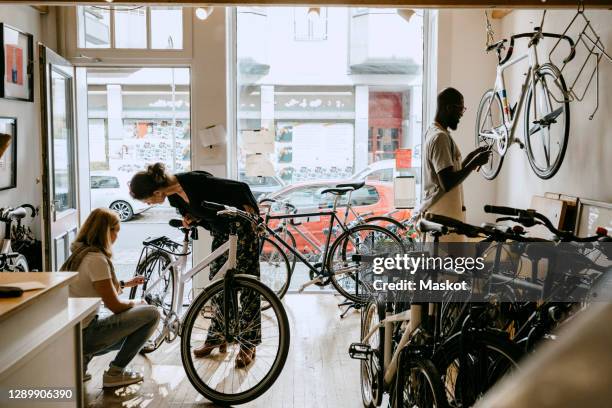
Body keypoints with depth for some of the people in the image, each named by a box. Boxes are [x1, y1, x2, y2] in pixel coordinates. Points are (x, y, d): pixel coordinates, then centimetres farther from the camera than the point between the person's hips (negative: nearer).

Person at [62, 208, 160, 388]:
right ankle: (115, 373, 0)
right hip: (83, 334, -10)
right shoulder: (97, 258, -19)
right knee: (152, 313, -8)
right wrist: (135, 304, 3)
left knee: (128, 332, 30)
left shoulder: (79, 253, 10)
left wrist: (125, 284, 24)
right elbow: (114, 305, -16)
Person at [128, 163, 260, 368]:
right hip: (220, 232, 8)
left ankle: (248, 344, 7)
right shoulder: (174, 196, -5)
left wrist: (253, 215, -18)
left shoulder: (196, 182, -31)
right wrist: (190, 220, -13)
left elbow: (241, 188, -25)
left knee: (247, 286, -3)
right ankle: (217, 337, 24)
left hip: (242, 227, -8)